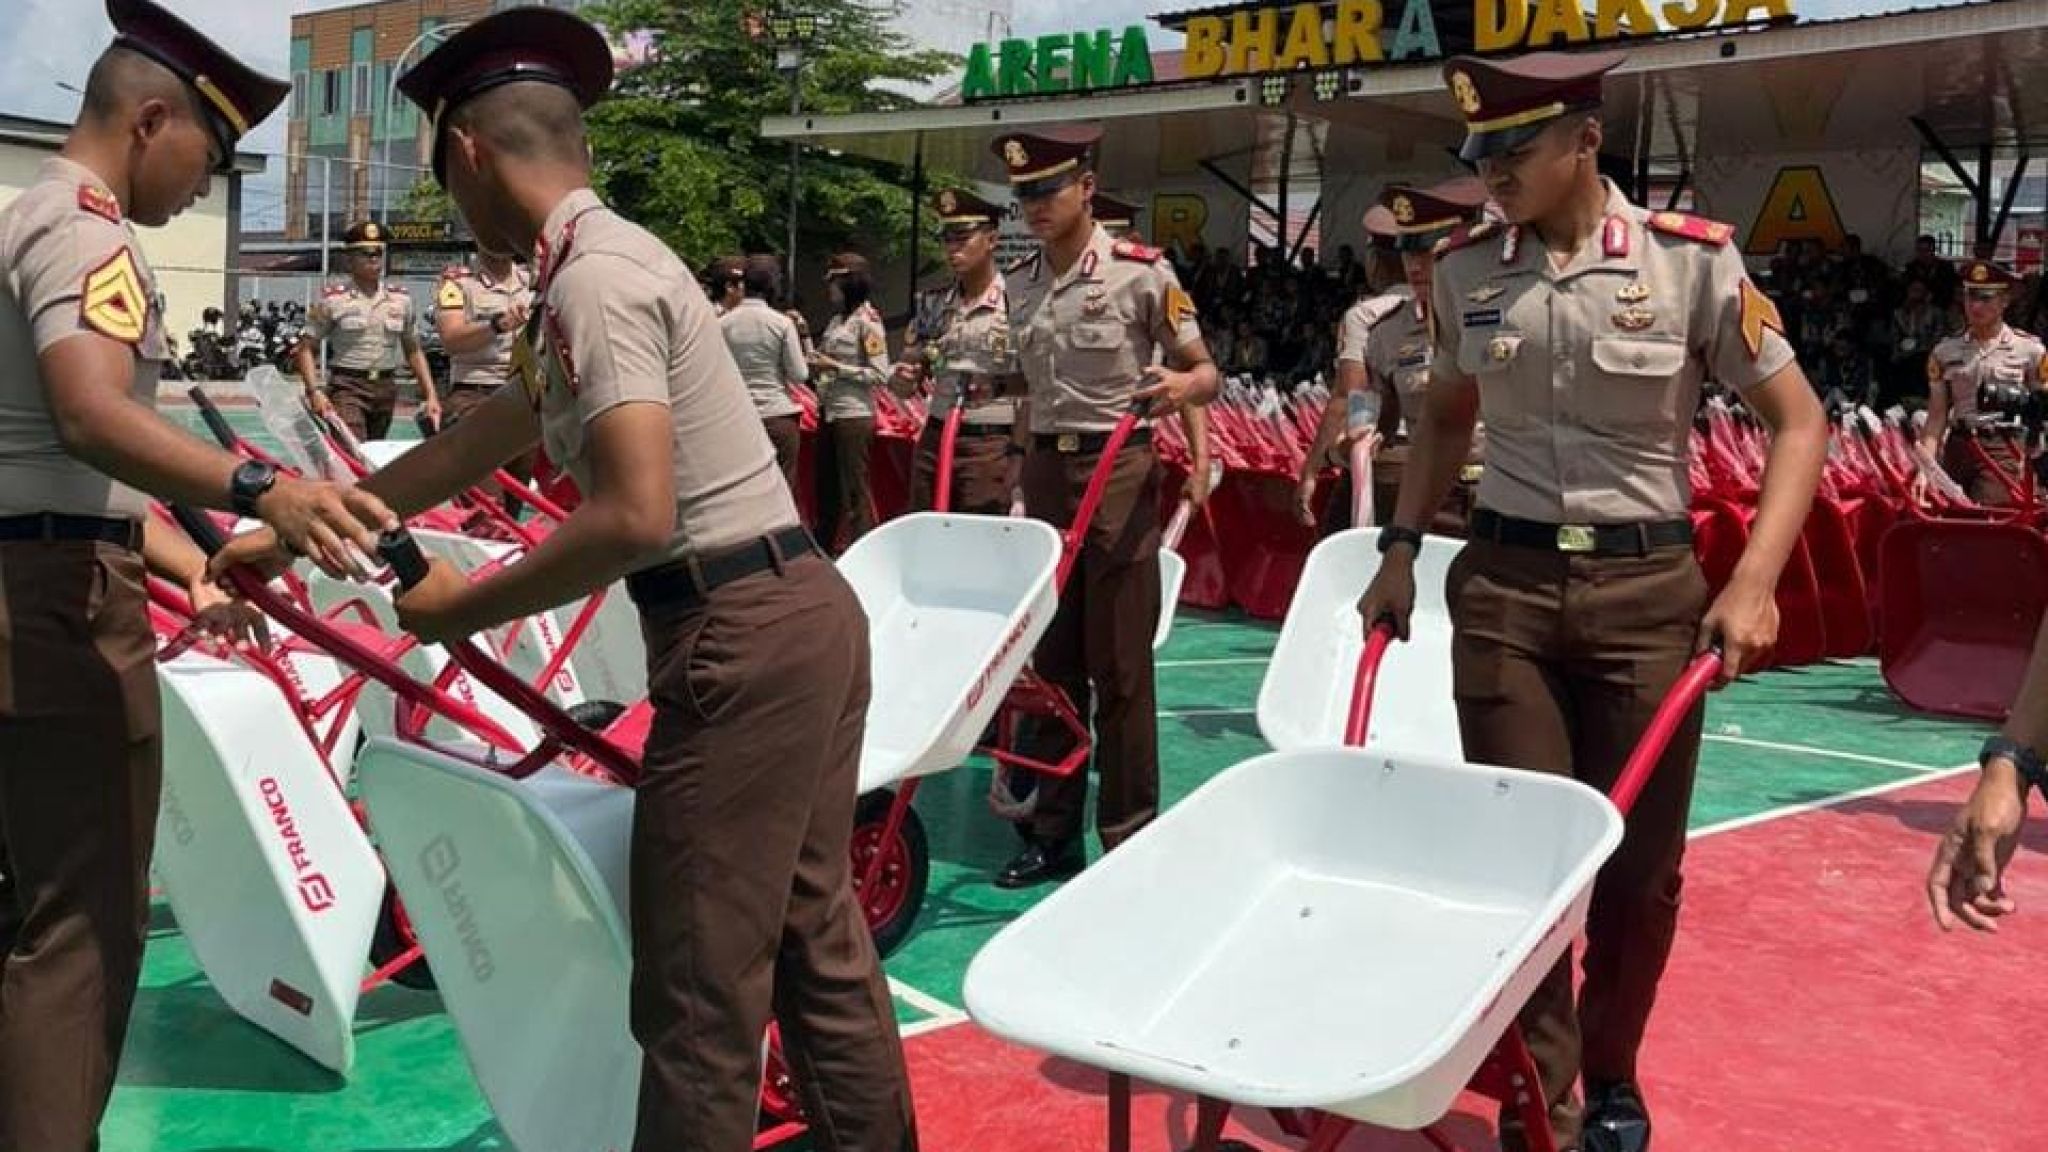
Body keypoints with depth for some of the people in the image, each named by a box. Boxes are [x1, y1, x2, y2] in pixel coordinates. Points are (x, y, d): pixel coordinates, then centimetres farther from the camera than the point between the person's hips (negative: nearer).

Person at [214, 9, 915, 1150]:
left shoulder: (595, 280, -14)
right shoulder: (605, 262, 17)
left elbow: (635, 517, -24)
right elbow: (471, 447, 24)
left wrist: (465, 606, -11)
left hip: (740, 639, -10)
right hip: (808, 612, 10)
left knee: (701, 980, -1)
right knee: (817, 934, 17)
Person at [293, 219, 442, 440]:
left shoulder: (400, 299, 9)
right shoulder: (332, 299, -2)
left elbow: (413, 351, 15)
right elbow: (305, 348, -1)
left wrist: (430, 395, 6)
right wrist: (315, 392, -14)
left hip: (386, 388, 4)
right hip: (347, 387, -4)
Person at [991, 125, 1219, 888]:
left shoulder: (1141, 271, -9)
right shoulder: (1017, 283, 9)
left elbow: (1206, 375, -7)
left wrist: (1184, 386, -27)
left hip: (1119, 471, -5)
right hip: (1044, 471, 6)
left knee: (1119, 666, -1)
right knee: (1048, 660, 10)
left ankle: (1128, 836, 10)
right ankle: (1052, 831, 20)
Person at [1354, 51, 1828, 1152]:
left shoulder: (1692, 258, -8)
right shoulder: (1464, 269, 2)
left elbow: (1798, 421, -3)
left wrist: (1755, 581, -14)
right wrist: (1402, 547, 8)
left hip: (1647, 590, -1)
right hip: (1503, 586, 2)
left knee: (1639, 861, 7)